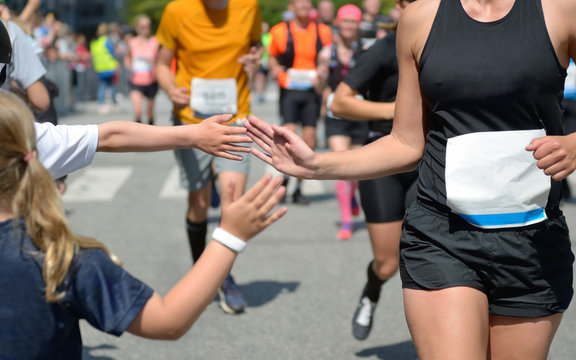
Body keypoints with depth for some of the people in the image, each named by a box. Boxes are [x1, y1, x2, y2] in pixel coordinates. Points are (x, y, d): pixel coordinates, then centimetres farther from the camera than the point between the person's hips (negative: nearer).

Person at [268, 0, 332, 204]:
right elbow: (272, 57, 16)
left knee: (309, 142, 2)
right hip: (289, 90, -2)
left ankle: (298, 189, 14)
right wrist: (275, 69, -5)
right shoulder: (280, 31, 2)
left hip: (312, 91, 2)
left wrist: (322, 75, -5)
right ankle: (284, 178, 5)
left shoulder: (322, 32, 6)